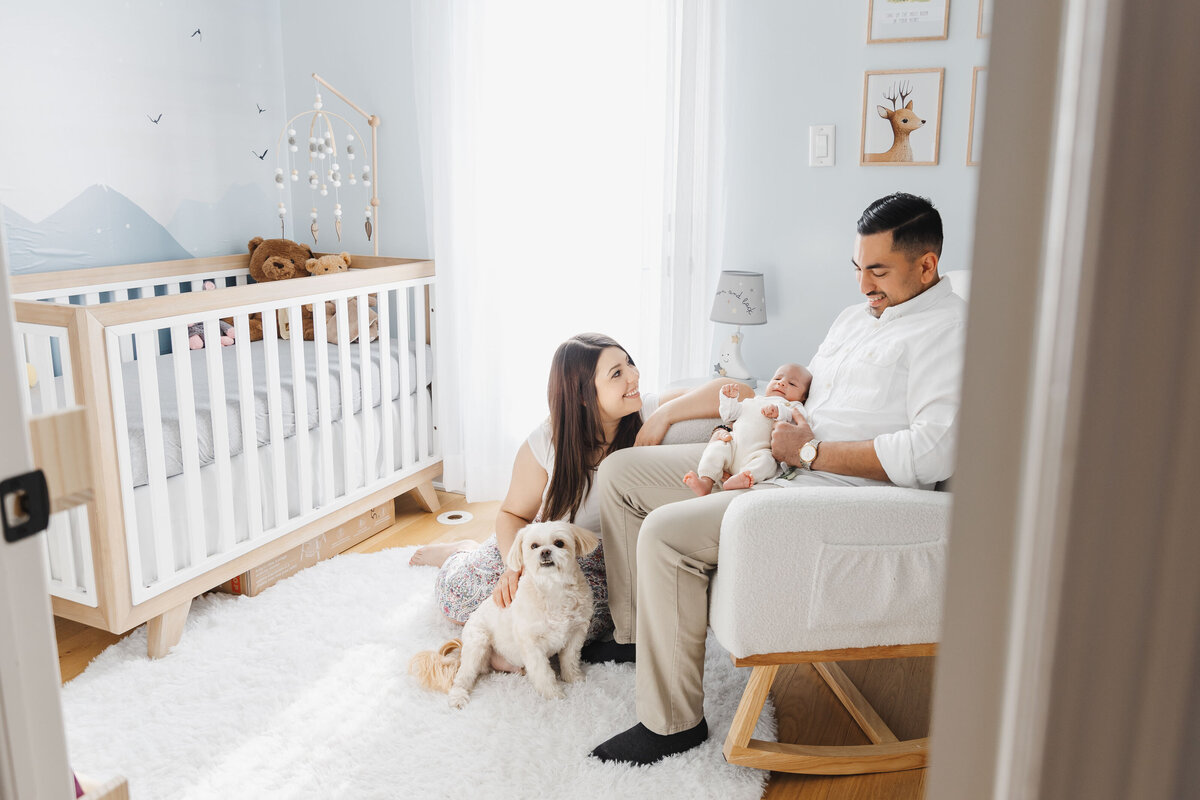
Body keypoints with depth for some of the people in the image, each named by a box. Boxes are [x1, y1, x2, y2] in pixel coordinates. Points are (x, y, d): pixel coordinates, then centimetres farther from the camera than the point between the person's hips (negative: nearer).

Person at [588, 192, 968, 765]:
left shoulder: (950, 329, -10)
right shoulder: (860, 313, 19)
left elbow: (933, 452, -23)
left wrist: (810, 452, -18)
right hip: (771, 464, 10)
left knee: (667, 533, -27)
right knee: (618, 471, 6)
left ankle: (673, 722, -10)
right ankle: (630, 634, 20)